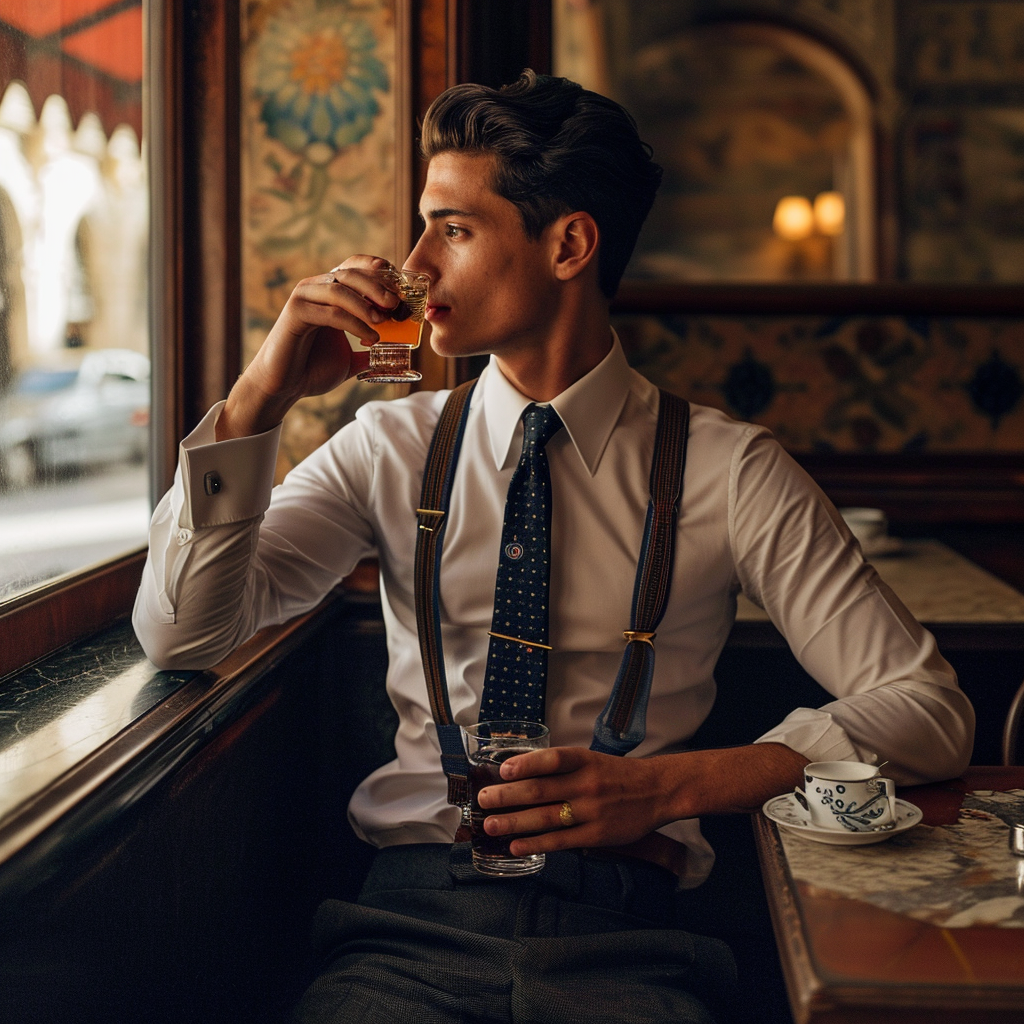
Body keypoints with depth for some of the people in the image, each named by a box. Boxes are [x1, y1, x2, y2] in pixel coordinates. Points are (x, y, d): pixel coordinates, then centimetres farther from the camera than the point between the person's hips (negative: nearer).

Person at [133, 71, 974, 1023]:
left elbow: (928, 709, -2)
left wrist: (666, 784, -15)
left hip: (628, 934, 0)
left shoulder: (728, 470, 2)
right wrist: (260, 396, -7)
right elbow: (180, 633, 4)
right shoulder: (390, 447, 10)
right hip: (414, 913, 0)